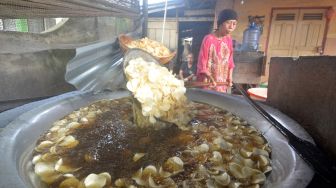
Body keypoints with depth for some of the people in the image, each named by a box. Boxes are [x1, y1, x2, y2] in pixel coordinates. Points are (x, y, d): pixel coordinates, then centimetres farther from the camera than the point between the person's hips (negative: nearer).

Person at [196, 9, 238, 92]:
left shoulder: (229, 39, 3)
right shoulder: (208, 39, -15)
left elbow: (230, 60, 11)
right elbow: (202, 63, -14)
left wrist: (230, 77, 2)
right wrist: (211, 78, -22)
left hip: (222, 82, 6)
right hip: (207, 82, -5)